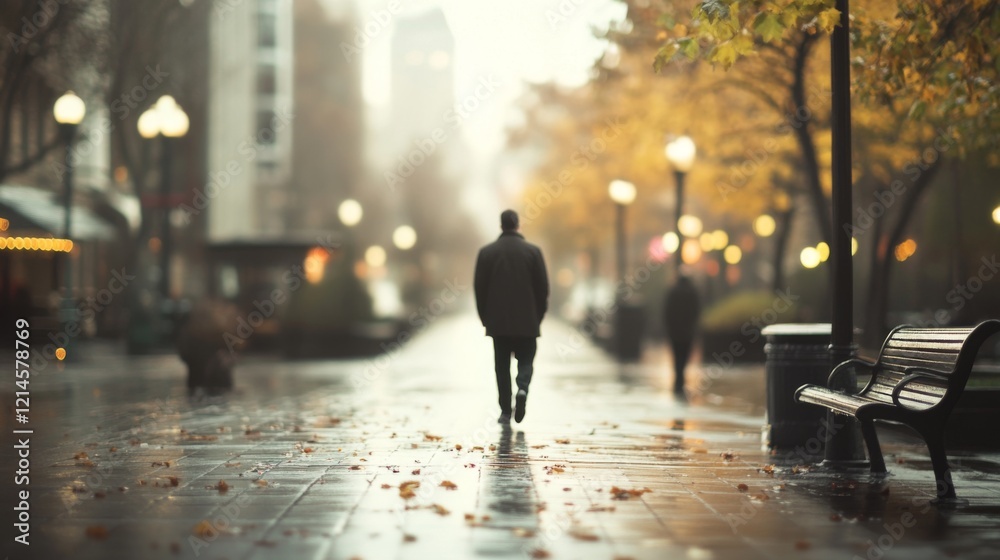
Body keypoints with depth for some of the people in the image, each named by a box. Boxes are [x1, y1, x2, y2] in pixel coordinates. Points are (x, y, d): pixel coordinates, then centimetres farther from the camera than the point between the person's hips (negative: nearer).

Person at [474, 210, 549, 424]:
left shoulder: (487, 252, -1)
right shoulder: (533, 251, -3)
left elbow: (479, 287, 0)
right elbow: (543, 287, -1)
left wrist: (485, 317, 10)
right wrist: (538, 315, 10)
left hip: (498, 320, 1)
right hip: (527, 320, 0)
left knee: (502, 365, 8)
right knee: (525, 358, 12)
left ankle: (505, 411, 5)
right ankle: (522, 388, -17)